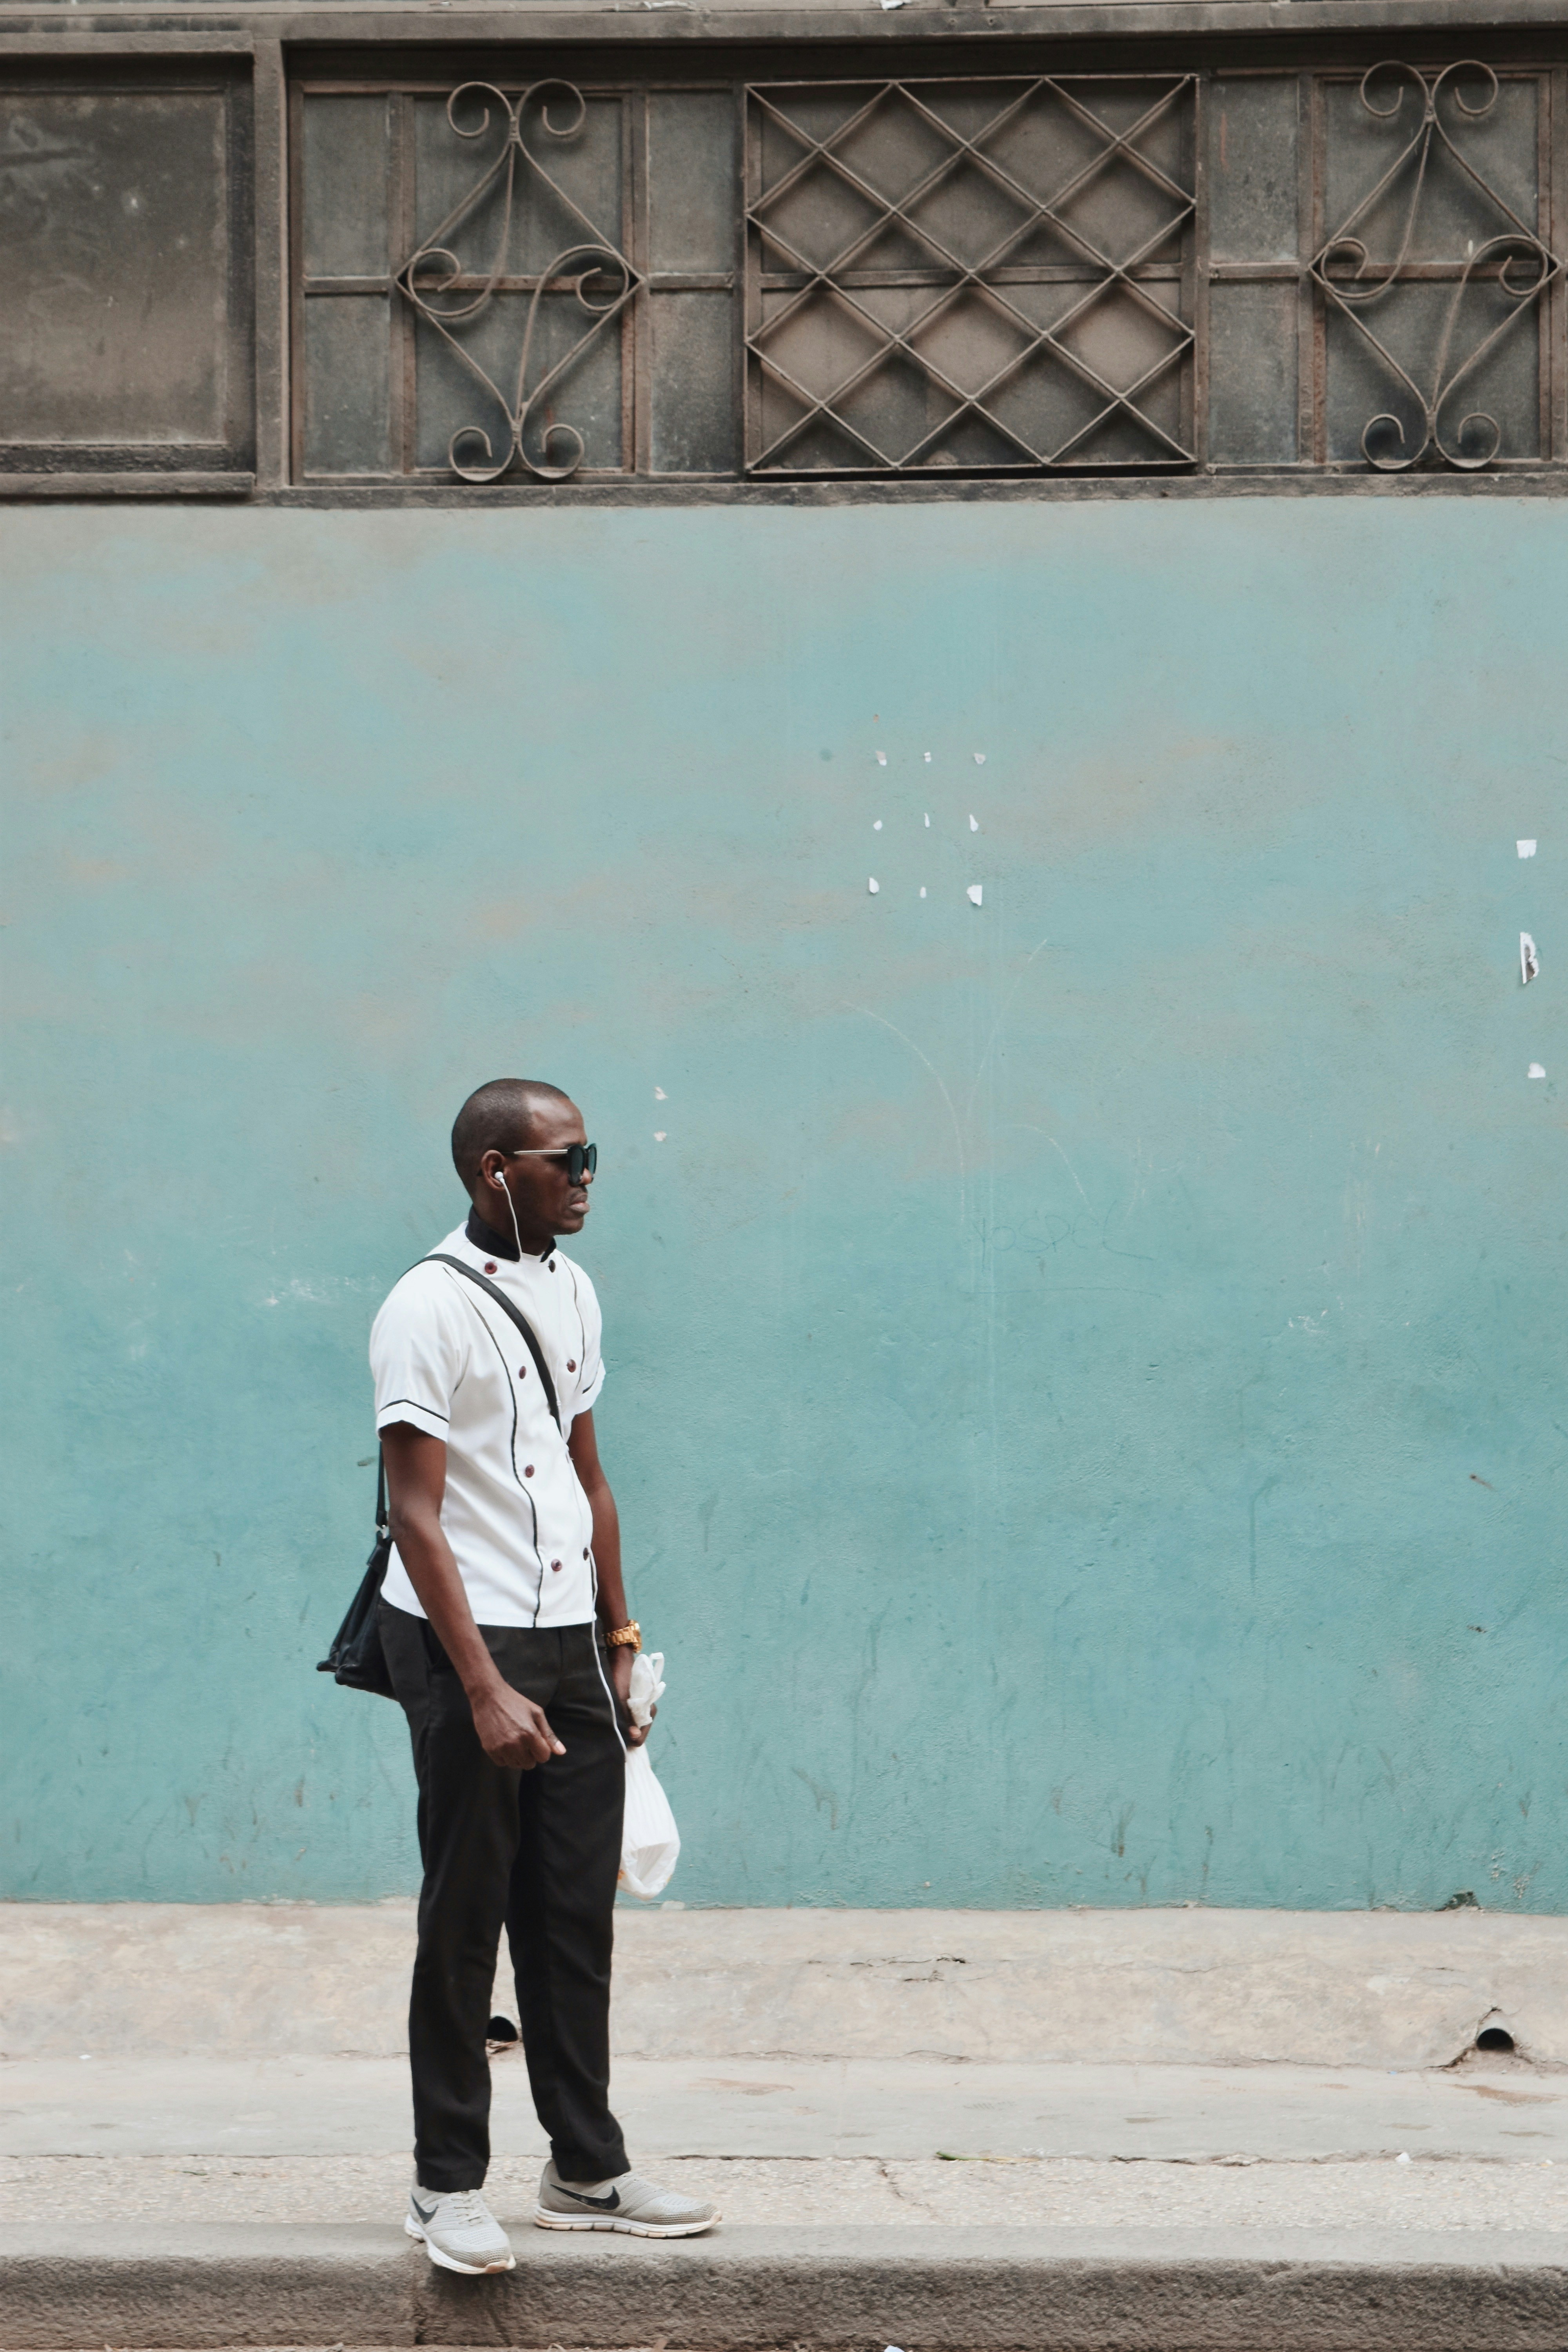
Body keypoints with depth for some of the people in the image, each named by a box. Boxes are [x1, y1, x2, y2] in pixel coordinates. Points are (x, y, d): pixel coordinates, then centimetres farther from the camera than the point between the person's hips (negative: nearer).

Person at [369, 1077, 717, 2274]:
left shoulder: (572, 1291, 12)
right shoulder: (429, 1308, -12)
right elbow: (417, 1514, -15)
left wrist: (620, 1644, 17)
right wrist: (483, 1689, -20)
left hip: (572, 1642, 7)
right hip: (468, 1637, -7)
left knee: (578, 1917, 10)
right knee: (465, 1922, 0)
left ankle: (588, 2169, 18)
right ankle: (449, 2185, 9)